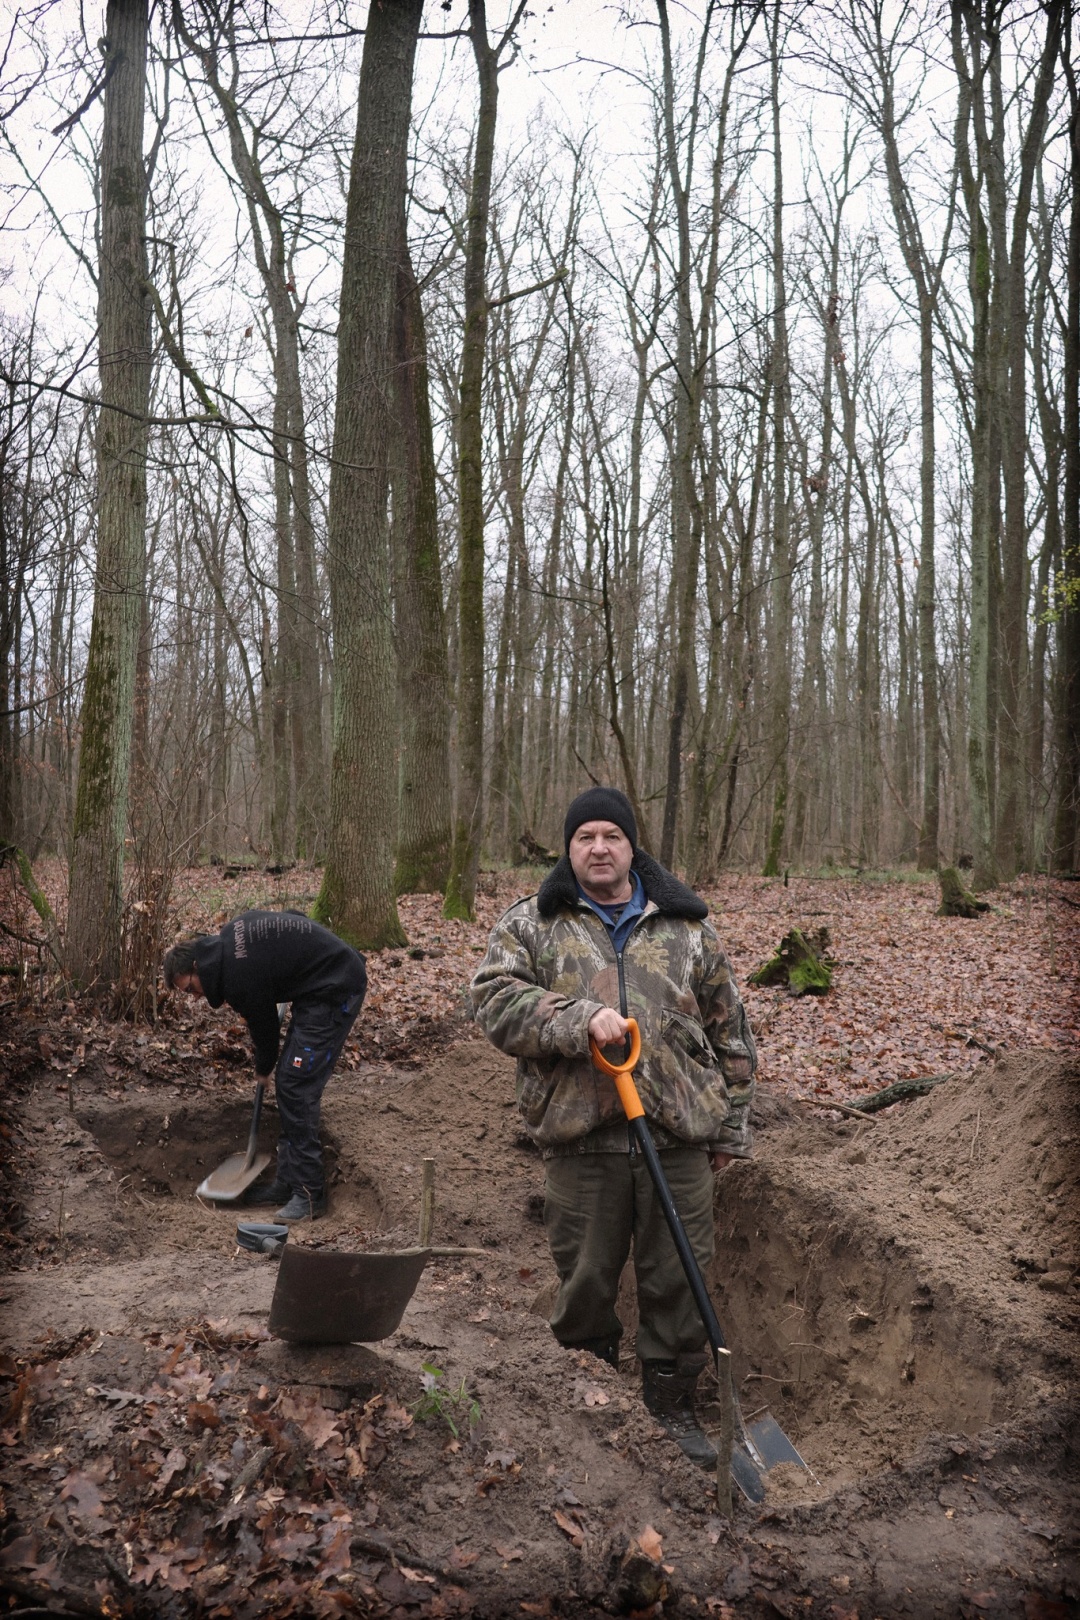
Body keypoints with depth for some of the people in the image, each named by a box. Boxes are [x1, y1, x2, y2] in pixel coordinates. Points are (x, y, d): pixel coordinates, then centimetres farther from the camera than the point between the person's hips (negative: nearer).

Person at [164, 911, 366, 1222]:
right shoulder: (230, 935, 6)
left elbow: (264, 1026, -4)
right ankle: (287, 1182, 18)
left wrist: (263, 1069, 18)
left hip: (334, 991, -10)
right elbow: (296, 917, 17)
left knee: (296, 1086, -11)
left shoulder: (240, 977, -20)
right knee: (289, 1082, 11)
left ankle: (309, 1195, -6)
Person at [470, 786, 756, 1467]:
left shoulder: (687, 927, 9)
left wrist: (730, 1129, 13)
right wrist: (581, 1019, -22)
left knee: (680, 1282, 8)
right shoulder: (528, 925, 5)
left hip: (678, 1134, 1)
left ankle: (673, 1406, 28)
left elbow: (729, 1032, 13)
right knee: (585, 1282, 11)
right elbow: (496, 1001, -9)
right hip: (582, 1137, -1)